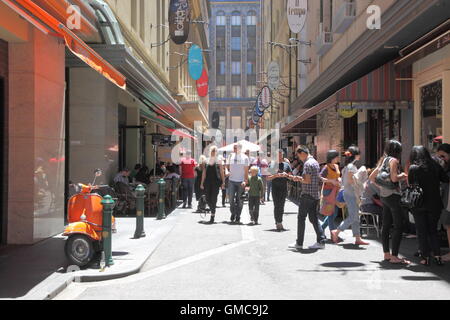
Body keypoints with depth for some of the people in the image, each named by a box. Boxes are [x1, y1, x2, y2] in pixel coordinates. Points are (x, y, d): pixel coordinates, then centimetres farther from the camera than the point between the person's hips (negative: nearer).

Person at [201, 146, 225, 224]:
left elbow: (221, 172, 3)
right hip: (208, 182, 3)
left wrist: (223, 182, -4)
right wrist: (202, 183, 9)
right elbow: (204, 172, 13)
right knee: (208, 199, 3)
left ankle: (212, 216, -2)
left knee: (213, 199, -6)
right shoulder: (207, 160, 11)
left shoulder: (218, 160, 4)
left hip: (216, 182, -3)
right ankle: (213, 211, 28)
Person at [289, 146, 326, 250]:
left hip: (307, 195, -9)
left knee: (301, 218, 0)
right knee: (314, 218, 10)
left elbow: (307, 180, -21)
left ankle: (299, 243, 5)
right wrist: (301, 178, 15)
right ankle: (321, 241, 5)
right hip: (316, 195, 9)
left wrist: (299, 179, -4)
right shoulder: (315, 162, 16)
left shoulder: (307, 163, -14)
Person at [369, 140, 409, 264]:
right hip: (393, 195, -9)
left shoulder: (384, 160, 15)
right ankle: (394, 256, -9)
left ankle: (386, 254, 17)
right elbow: (394, 178, -22)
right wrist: (403, 175, -4)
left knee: (386, 225, 11)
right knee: (398, 226, -7)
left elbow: (371, 177, 18)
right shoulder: (394, 160, -10)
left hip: (384, 195, 9)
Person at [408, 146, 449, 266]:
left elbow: (410, 184, -1)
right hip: (435, 204, 2)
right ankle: (437, 255, 5)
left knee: (422, 232, 8)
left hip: (419, 205, -2)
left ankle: (426, 257, 7)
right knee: (433, 230, 15)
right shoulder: (435, 166, -3)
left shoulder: (413, 168, -8)